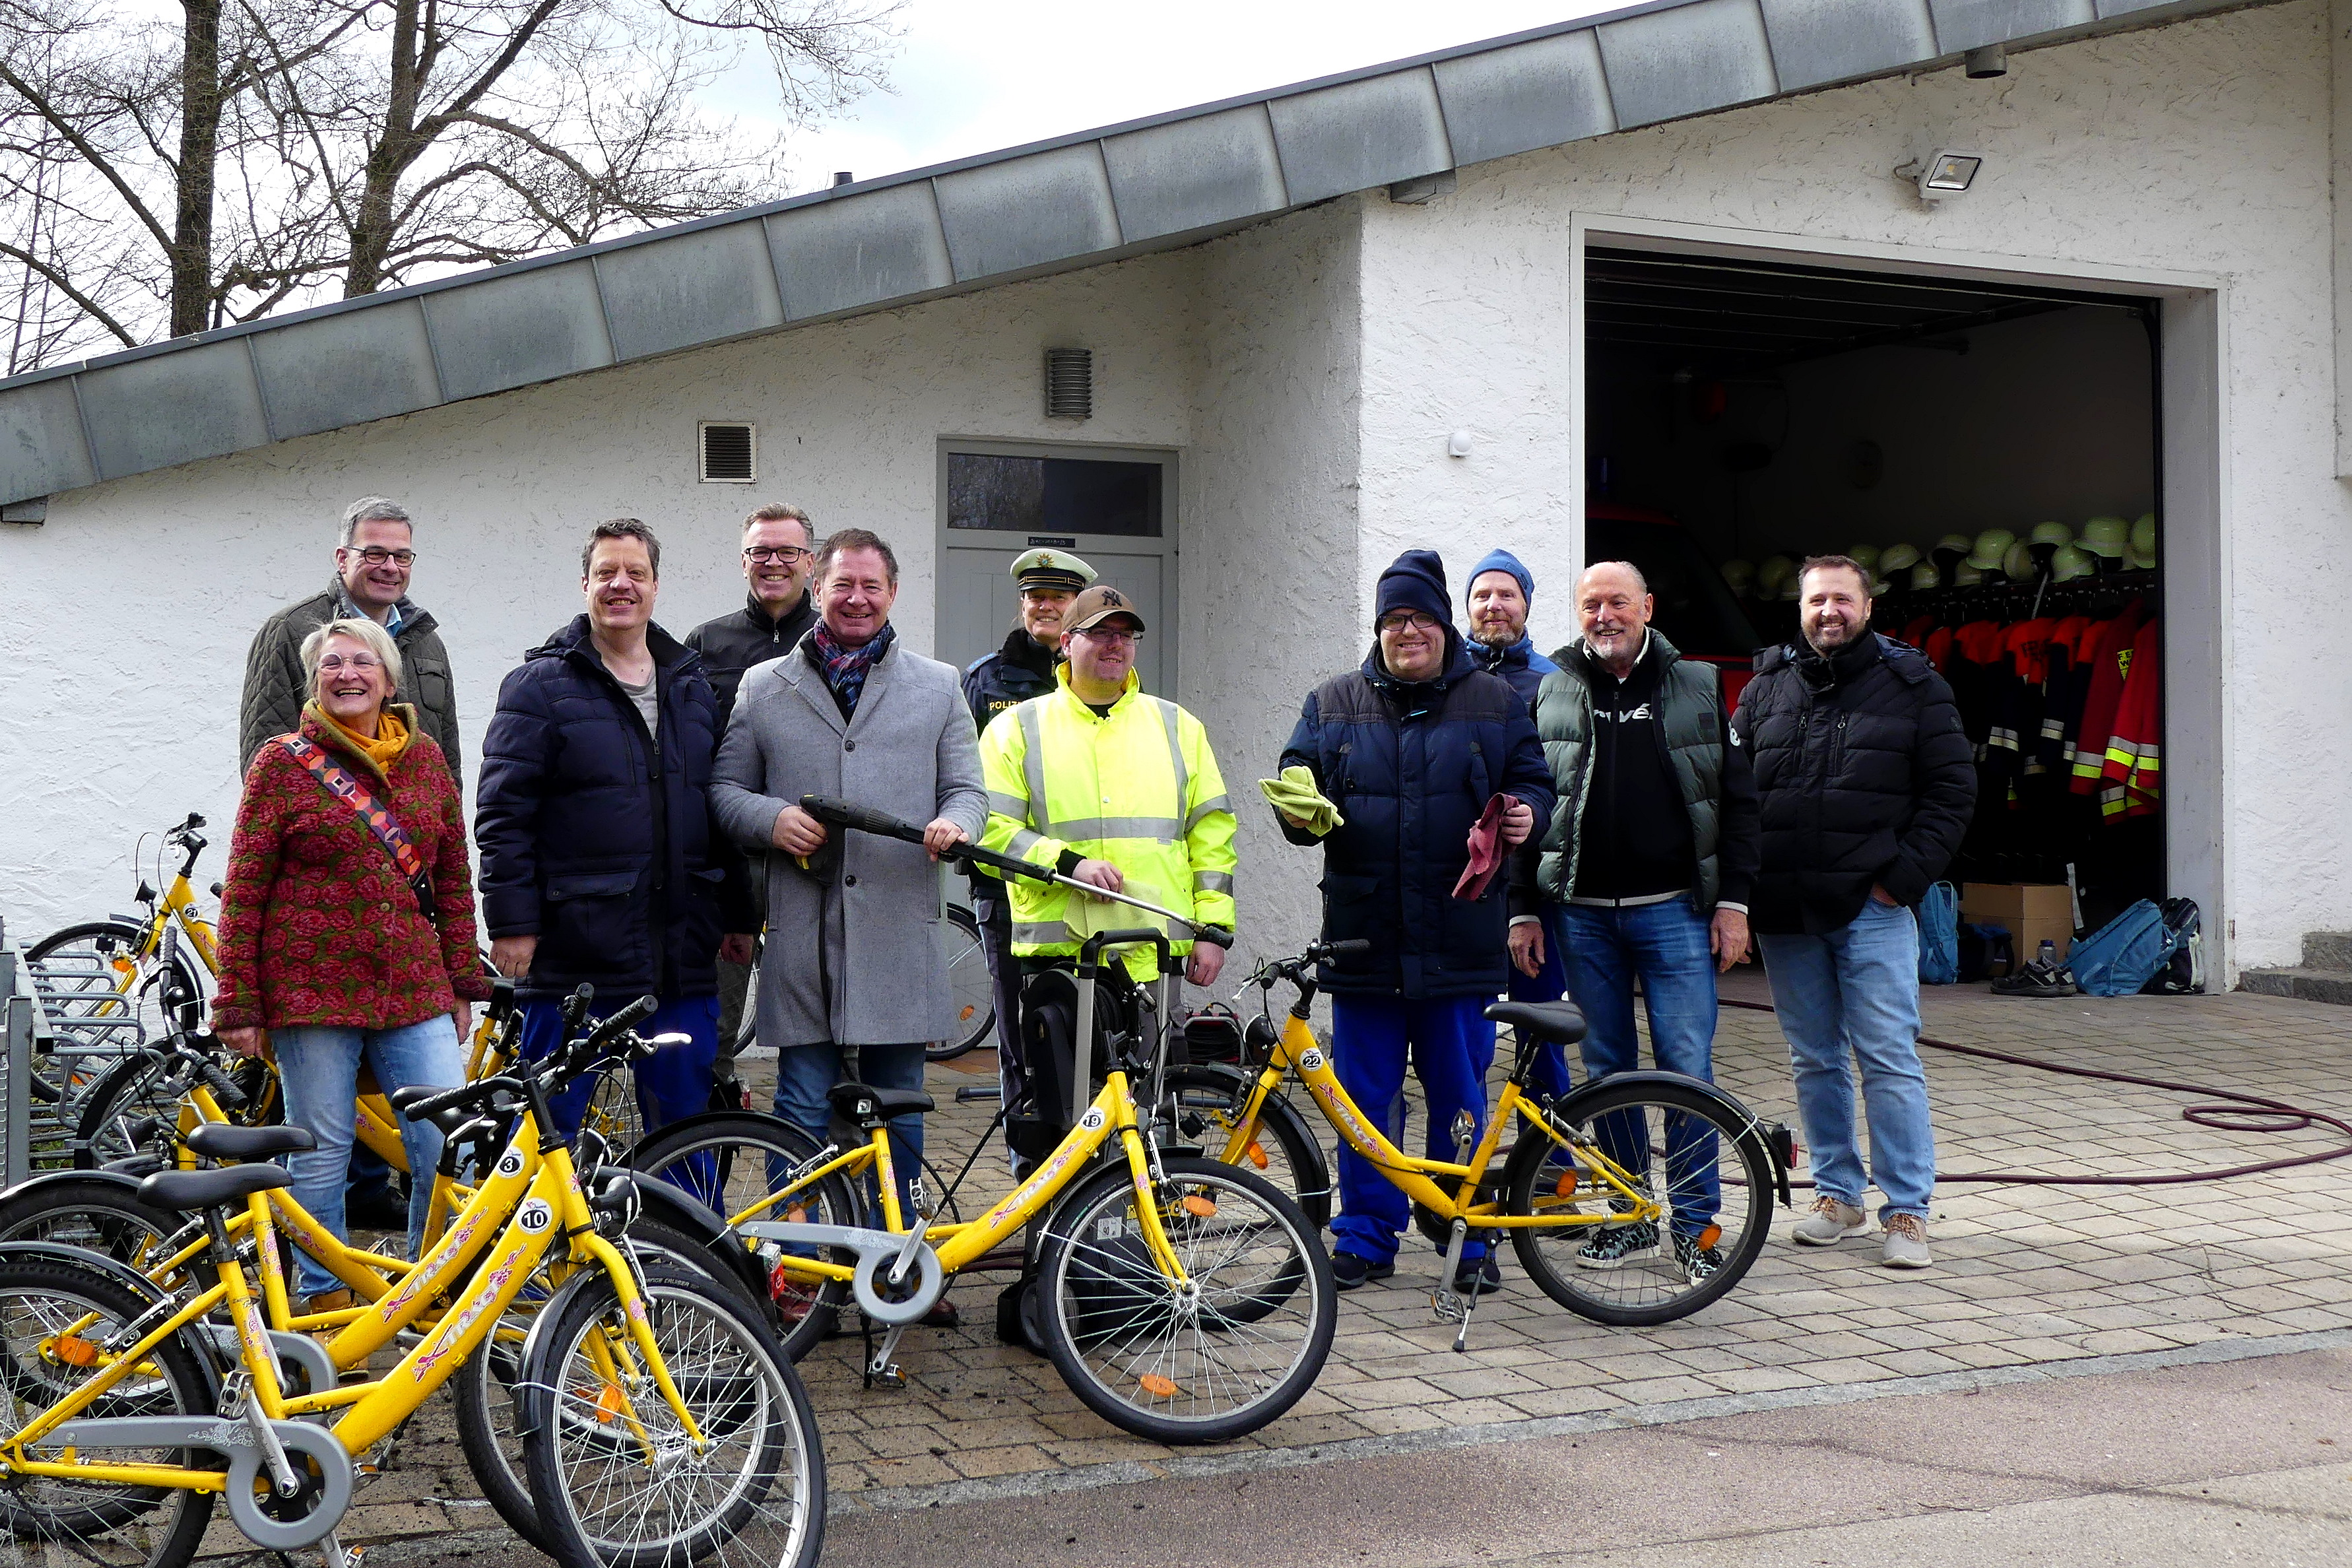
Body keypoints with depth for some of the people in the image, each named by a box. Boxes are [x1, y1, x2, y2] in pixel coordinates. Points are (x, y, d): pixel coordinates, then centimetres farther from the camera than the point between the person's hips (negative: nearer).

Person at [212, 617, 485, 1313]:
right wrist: (238, 1004, -3)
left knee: (451, 1149, -6)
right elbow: (244, 890, 1)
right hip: (313, 988, -2)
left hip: (413, 990, 3)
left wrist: (463, 983, 14)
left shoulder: (425, 757, 11)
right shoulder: (283, 760, 2)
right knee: (322, 1151, 3)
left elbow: (453, 878, 16)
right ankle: (326, 1305, 18)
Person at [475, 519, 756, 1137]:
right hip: (573, 952, -4)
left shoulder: (693, 685, 15)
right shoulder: (540, 685, -1)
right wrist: (512, 922, -12)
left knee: (686, 1123, 11)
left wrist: (738, 916, 15)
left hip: (682, 954, 5)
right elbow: (503, 813, -5)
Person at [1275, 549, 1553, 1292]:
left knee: (1460, 1095, 4)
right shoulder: (1332, 704, 12)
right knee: (1366, 1097, 5)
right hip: (1364, 939, 1)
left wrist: (1527, 816, -11)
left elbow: (1534, 783, 11)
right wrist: (1296, 813, -12)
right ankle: (1366, 1237, 17)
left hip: (1460, 940, -1)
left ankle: (1468, 1239, 17)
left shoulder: (1494, 703, 9)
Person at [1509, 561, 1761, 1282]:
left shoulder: (1697, 687, 5)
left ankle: (1695, 1224, 7)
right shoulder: (1551, 695, 7)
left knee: (1687, 1070, -4)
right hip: (1582, 916, 2)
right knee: (1607, 1069, 8)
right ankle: (1629, 1216, 19)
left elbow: (1738, 800, 5)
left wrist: (1733, 901, -2)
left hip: (1675, 911, -1)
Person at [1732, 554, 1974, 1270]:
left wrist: (1905, 876, -8)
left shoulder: (1911, 685, 3)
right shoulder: (1767, 687, 11)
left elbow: (1952, 789, 1)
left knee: (1889, 1060, -4)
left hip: (1873, 910, -3)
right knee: (1815, 1061, 11)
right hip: (1784, 915, 3)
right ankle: (1838, 1194, 23)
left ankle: (1906, 1210, 3)